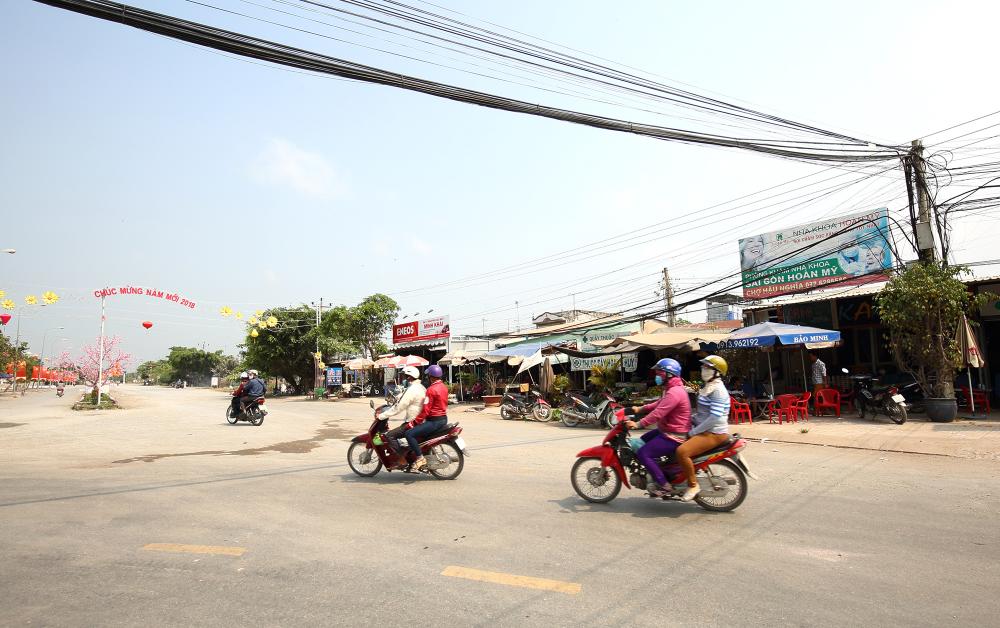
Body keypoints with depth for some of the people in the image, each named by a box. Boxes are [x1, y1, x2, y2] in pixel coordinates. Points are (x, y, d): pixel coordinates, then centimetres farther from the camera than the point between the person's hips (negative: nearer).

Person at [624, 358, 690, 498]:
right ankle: (653, 474, 29)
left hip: (674, 437, -11)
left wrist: (638, 424, -28)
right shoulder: (672, 389, 13)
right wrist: (640, 409, 10)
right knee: (642, 441, 21)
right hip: (667, 431, 11)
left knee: (642, 453, -16)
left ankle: (663, 485, -9)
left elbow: (658, 413, -29)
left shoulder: (674, 392, -23)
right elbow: (658, 404, 21)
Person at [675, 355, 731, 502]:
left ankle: (693, 485, -10)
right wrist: (691, 419, 12)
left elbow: (715, 417, -27)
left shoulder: (717, 390, -18)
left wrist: (694, 431, -20)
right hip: (705, 429, 11)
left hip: (714, 433, -11)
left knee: (682, 451, -27)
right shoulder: (708, 387, 14)